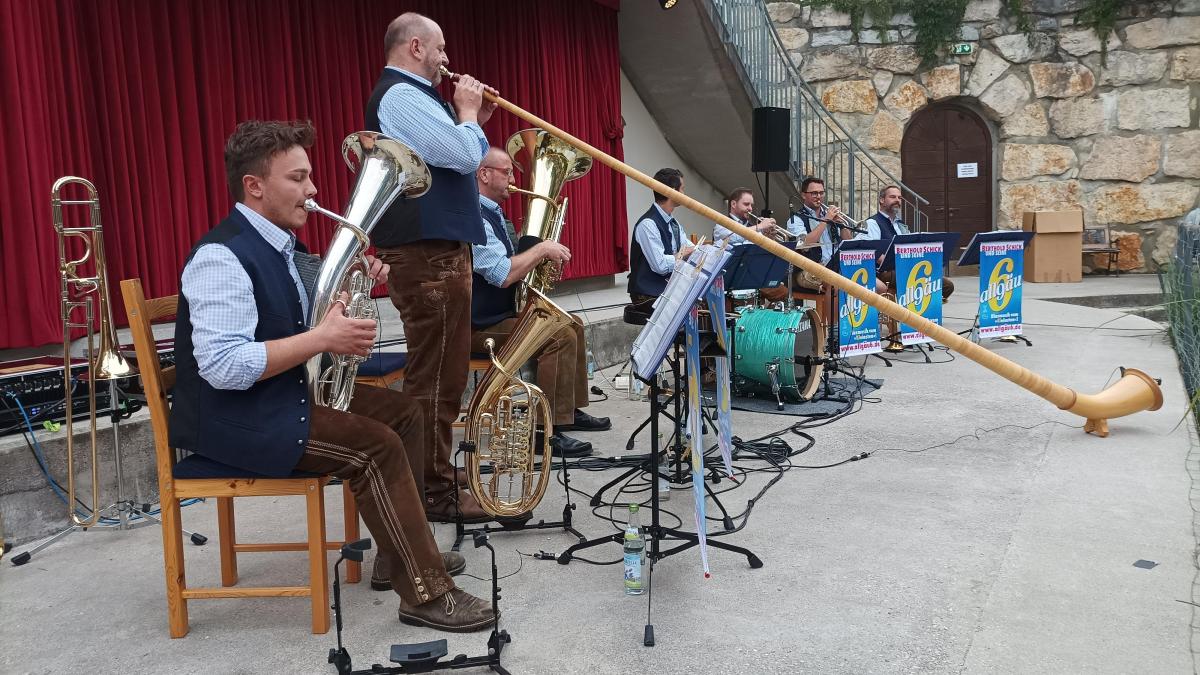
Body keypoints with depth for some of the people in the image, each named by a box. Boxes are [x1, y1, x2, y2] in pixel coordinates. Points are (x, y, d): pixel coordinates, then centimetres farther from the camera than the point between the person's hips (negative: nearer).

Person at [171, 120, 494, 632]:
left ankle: (406, 550, 15)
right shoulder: (221, 257, -21)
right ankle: (425, 593, -12)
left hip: (281, 396, 10)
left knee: (402, 412, 7)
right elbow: (222, 367, -30)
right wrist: (323, 338, -27)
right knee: (375, 447, -21)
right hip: (234, 419, -10)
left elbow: (292, 325, 19)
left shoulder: (274, 243, 9)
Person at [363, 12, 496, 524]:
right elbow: (465, 157, -21)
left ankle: (434, 482, 28)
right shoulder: (401, 96, -13)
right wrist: (467, 112, -3)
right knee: (435, 379, -6)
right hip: (428, 256, -11)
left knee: (438, 376, 17)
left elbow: (448, 156, 25)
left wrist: (471, 119, 15)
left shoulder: (407, 96, 21)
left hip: (433, 251, 11)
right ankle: (436, 494, 1)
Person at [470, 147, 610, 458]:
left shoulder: (493, 214, 14)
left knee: (573, 324, 16)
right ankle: (549, 431, -20)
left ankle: (573, 410, 22)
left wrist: (541, 257, 4)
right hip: (480, 326, -11)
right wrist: (541, 249, -18)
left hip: (505, 312, 11)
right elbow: (502, 274, -29)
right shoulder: (474, 217, -20)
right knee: (561, 336, -24)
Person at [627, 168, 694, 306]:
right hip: (649, 296, -8)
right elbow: (661, 266, -24)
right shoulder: (648, 224, -17)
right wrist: (681, 255, -8)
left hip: (670, 290, 9)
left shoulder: (673, 223, 12)